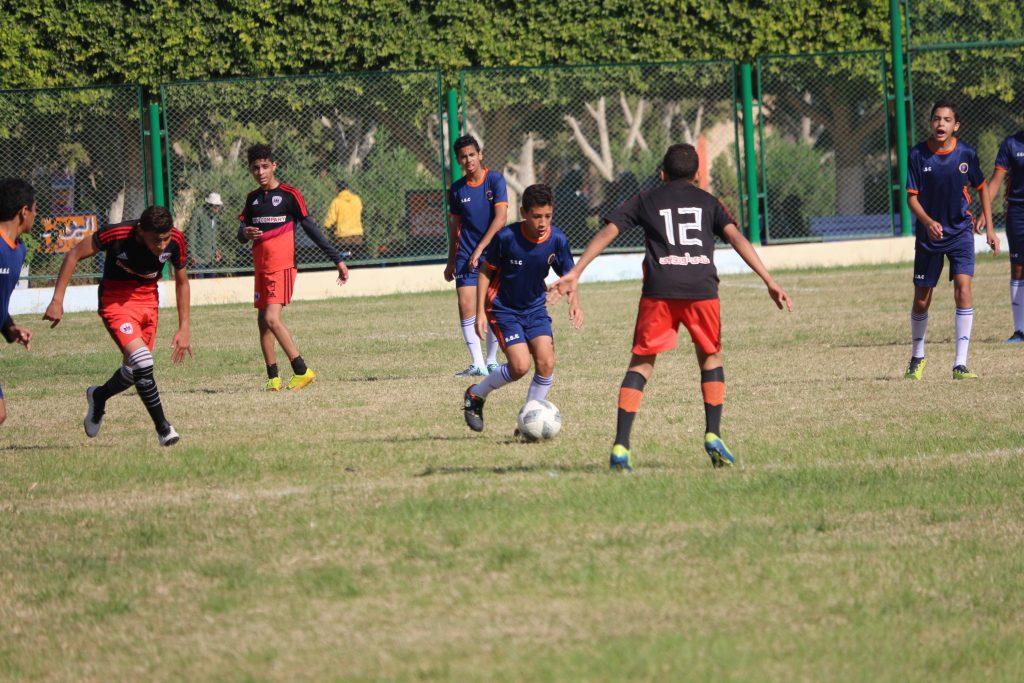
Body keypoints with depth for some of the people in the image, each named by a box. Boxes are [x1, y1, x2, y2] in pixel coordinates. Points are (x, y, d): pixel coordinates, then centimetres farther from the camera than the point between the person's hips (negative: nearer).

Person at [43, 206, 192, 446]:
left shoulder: (175, 241, -16)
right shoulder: (116, 235, -28)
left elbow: (181, 281, 3)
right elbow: (74, 255, -14)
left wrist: (184, 327, 1)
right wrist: (57, 300, -17)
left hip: (148, 299, 5)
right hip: (116, 300, -5)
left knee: (134, 370, 10)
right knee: (142, 361, -23)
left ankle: (98, 396, 41)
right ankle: (163, 427, -12)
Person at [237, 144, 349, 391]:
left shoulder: (289, 194, -6)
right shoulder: (253, 198, 12)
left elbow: (311, 228, -5)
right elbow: (241, 231, 12)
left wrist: (337, 259, -7)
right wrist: (246, 233, -15)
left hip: (282, 266, -7)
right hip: (261, 267, 7)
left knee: (272, 318, -19)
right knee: (263, 320, 6)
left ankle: (301, 370, -15)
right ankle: (273, 377, 12)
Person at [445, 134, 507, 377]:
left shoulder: (495, 180, -5)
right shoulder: (457, 189, 5)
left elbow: (500, 218, -12)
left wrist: (480, 249, -16)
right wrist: (451, 262, 17)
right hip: (466, 254, 2)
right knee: (466, 305, -10)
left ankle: (491, 360, 15)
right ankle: (477, 364, -6)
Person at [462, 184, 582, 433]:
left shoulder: (557, 240, -12)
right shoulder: (506, 237, -21)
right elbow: (485, 271, -8)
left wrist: (574, 302, -18)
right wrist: (480, 312, -11)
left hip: (535, 308, 4)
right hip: (503, 308, -4)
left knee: (546, 363, -11)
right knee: (520, 365, -17)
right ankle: (476, 395, 8)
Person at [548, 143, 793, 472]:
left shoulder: (644, 201, 21)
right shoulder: (708, 202, 21)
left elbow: (606, 232, 11)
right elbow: (736, 237, 7)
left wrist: (574, 273, 11)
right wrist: (769, 281, 1)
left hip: (659, 290, -1)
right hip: (702, 288, 1)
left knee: (641, 363, 6)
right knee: (710, 357, 22)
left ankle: (620, 447, -7)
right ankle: (713, 436, 8)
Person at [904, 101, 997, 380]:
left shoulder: (966, 153, -7)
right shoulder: (918, 155, -10)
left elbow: (981, 188, 9)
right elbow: (912, 197, -8)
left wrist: (989, 228, 6)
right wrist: (928, 221, -26)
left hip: (960, 232, 0)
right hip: (928, 234, 0)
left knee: (963, 289, -18)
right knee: (921, 301, 7)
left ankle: (960, 364, -16)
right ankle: (917, 357, 32)